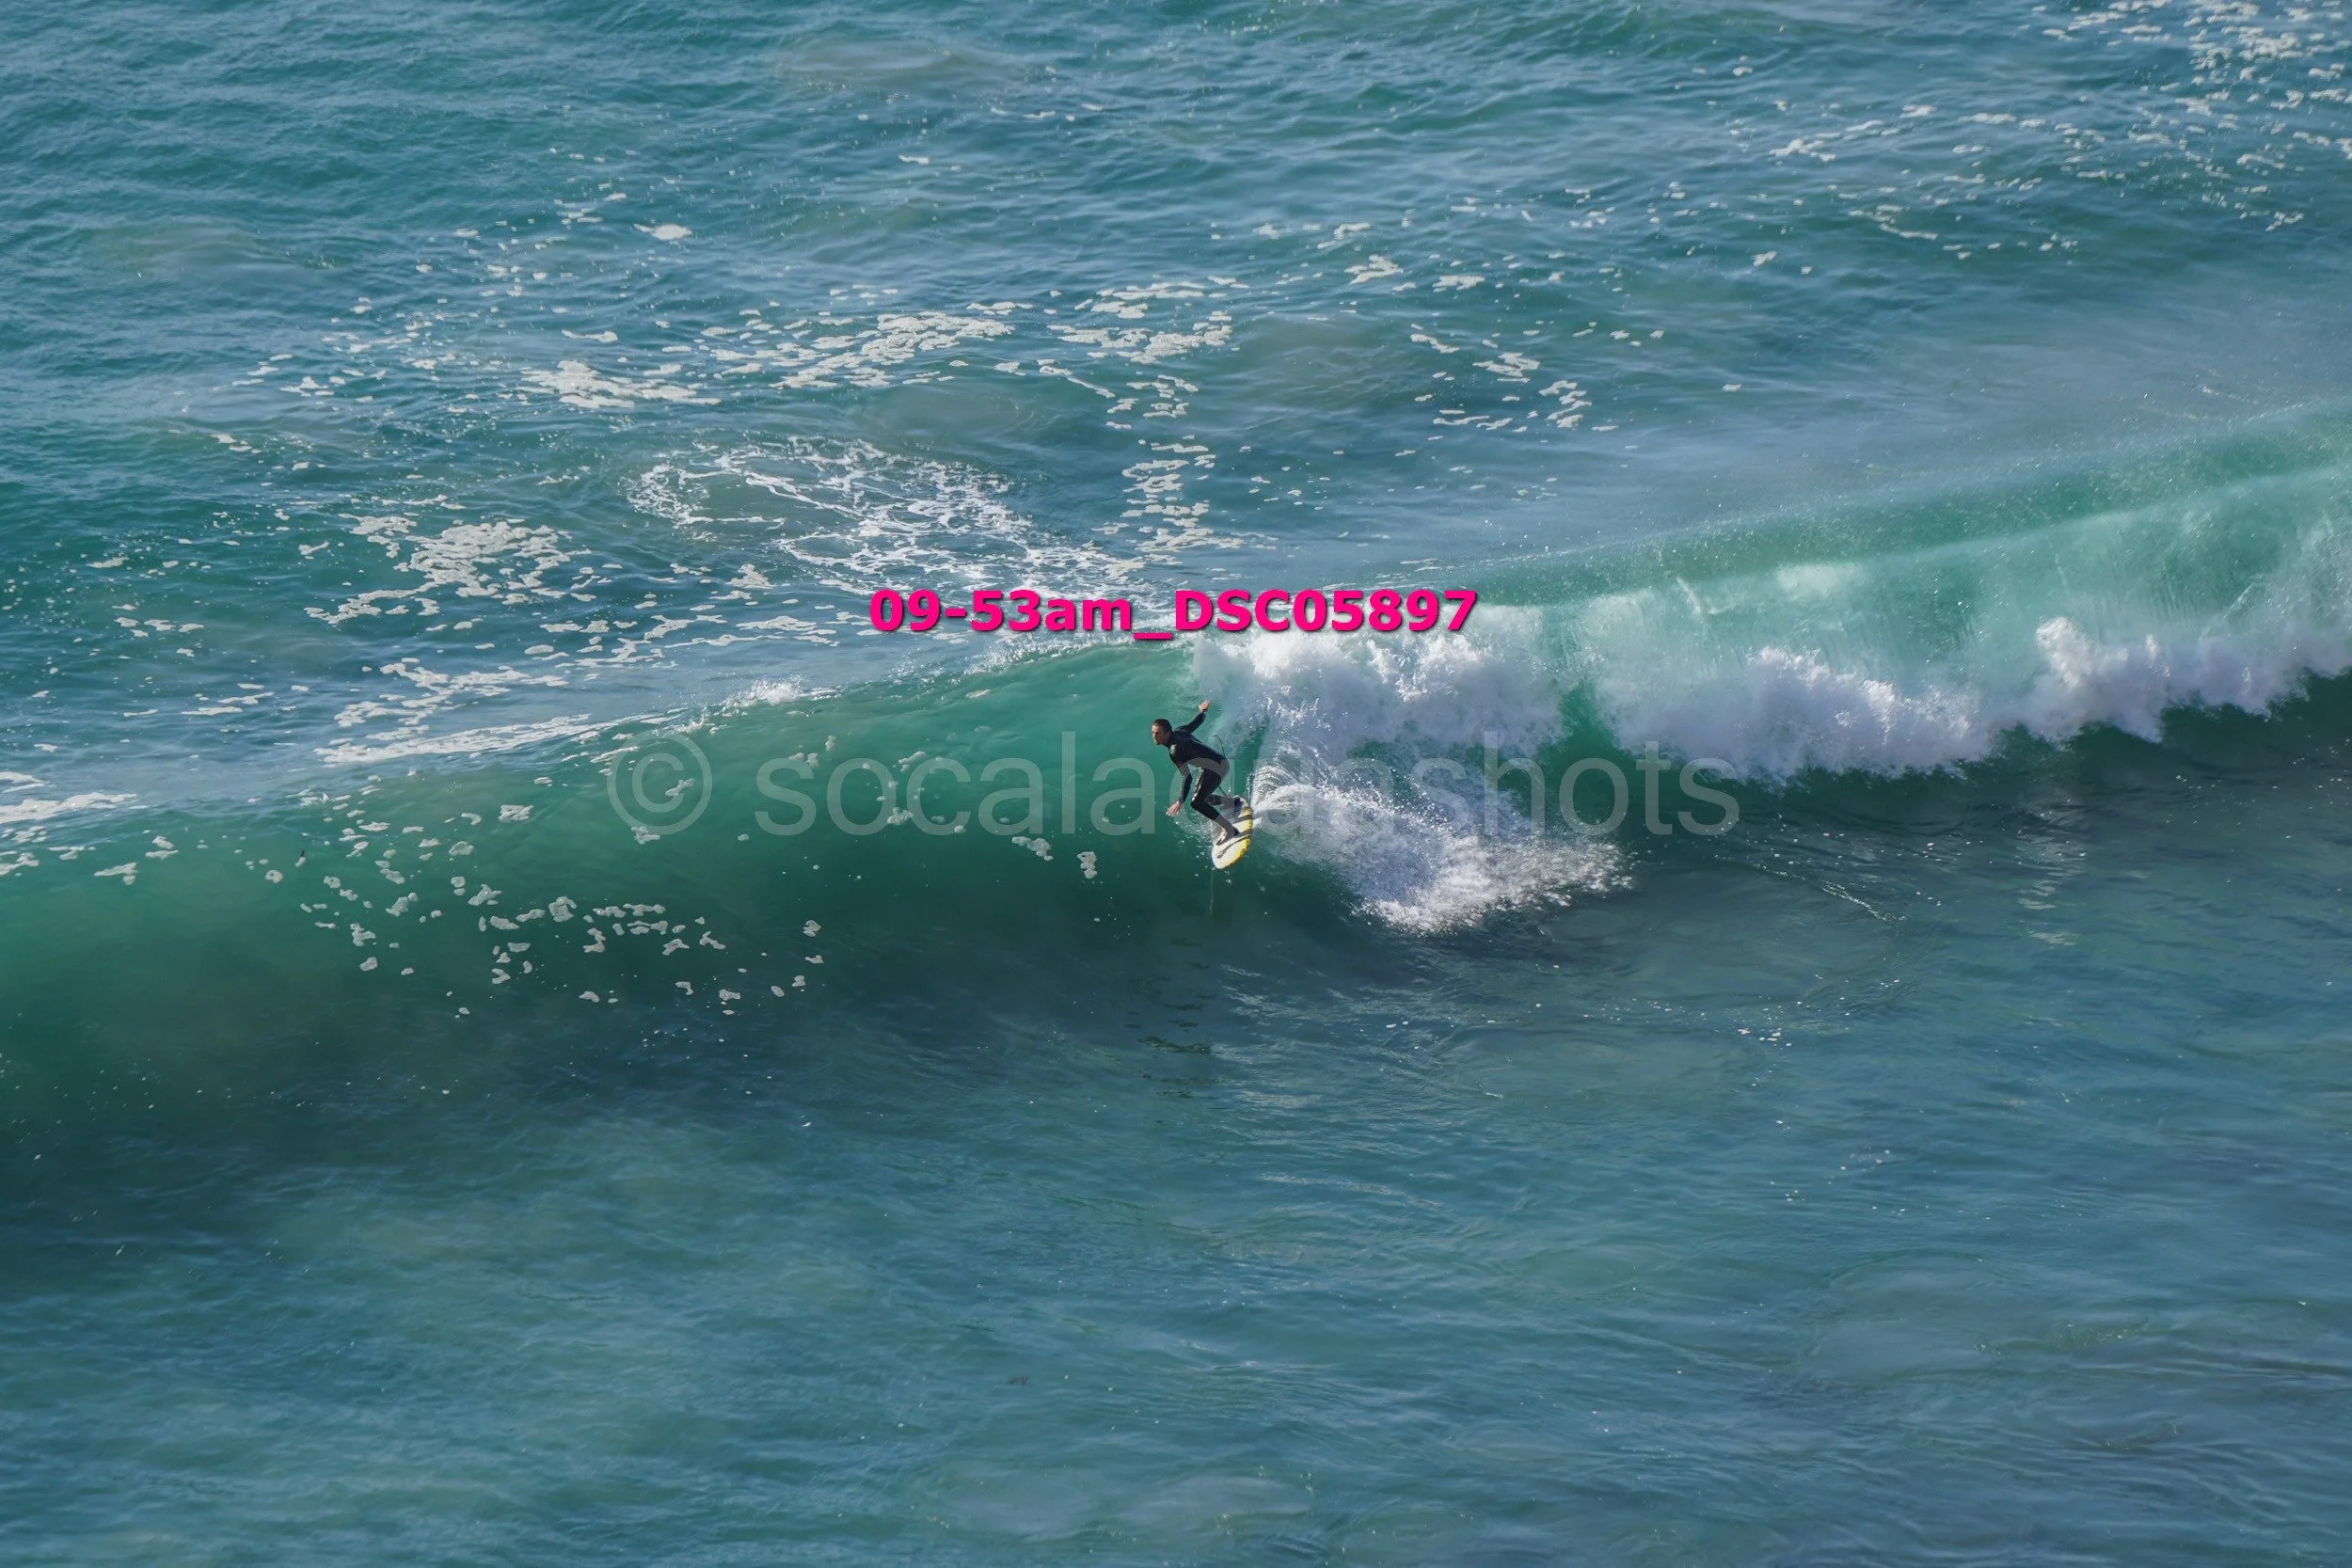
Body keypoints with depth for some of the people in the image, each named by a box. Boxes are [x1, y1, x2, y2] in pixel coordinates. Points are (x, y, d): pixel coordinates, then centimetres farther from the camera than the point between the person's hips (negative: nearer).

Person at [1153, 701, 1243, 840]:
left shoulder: (1175, 751, -29)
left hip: (1218, 767, -10)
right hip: (1219, 760, 10)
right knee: (1200, 796, 23)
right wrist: (1204, 711, 38)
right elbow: (1196, 721, 15)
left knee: (1197, 802, -18)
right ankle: (1233, 801, 43)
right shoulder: (1179, 730, -3)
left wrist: (1181, 802, -35)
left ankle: (1230, 830, -11)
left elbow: (1187, 778, -33)